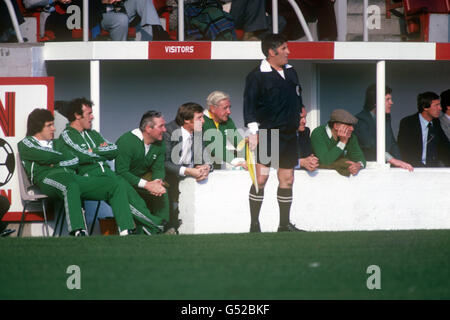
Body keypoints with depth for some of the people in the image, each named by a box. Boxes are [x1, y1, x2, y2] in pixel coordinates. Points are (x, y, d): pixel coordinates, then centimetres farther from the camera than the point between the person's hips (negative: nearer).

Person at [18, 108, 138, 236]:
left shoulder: (57, 143, 35)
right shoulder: (25, 143, 17)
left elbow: (75, 162, 17)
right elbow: (47, 156, -3)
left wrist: (55, 163, 2)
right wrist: (64, 157, 16)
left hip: (72, 176, 7)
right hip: (48, 178, -7)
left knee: (116, 188, -12)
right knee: (71, 186, -45)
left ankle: (126, 232, -27)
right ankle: (79, 232, -63)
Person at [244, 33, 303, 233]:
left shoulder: (291, 72, 14)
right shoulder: (257, 76, -7)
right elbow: (249, 104, -10)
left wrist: (299, 118, 21)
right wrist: (253, 132, -16)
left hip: (289, 134, 7)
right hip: (267, 134, -7)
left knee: (287, 179, 8)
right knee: (261, 178, -11)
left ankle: (284, 224, 16)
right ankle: (254, 224, -5)